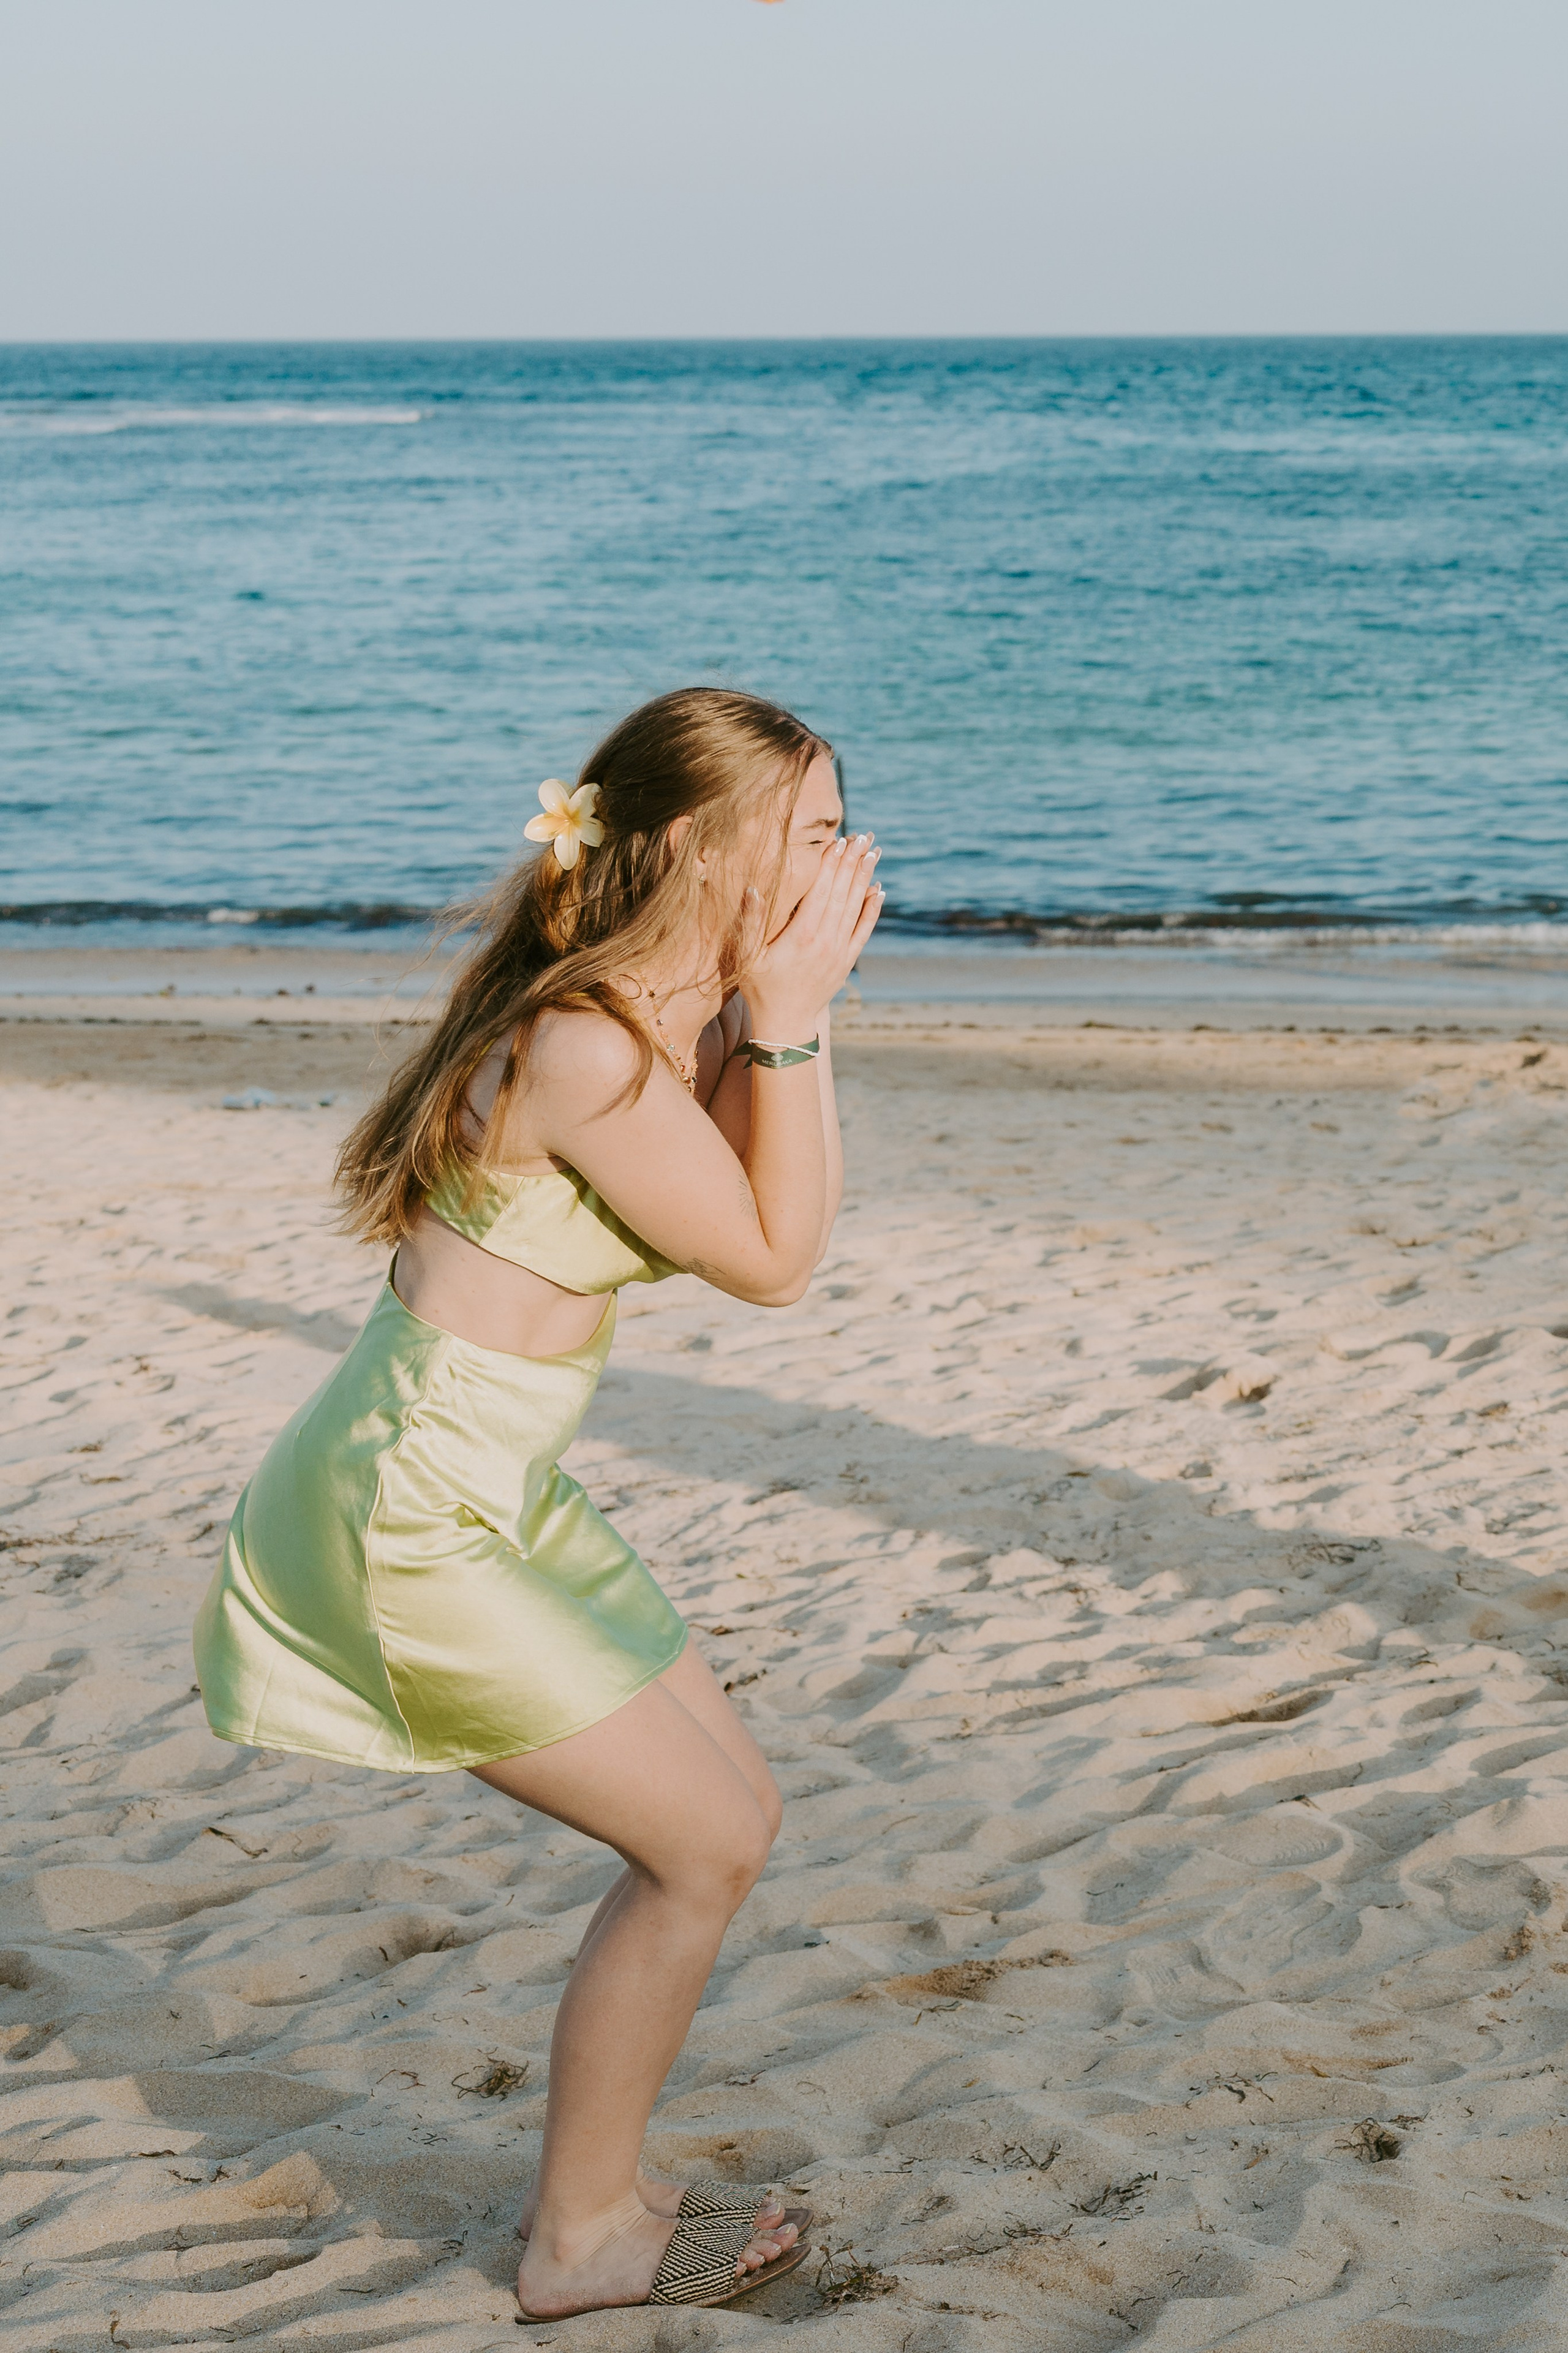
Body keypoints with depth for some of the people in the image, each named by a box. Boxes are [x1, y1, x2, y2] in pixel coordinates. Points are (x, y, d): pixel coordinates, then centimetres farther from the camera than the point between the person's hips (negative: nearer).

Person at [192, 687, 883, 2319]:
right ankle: (584, 2241, 15)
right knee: (706, 1845, -2)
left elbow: (765, 1220, 12)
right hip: (415, 1518, -10)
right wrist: (789, 1018, -15)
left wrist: (778, 1017, 3)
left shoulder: (660, 1016, 5)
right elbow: (772, 1264, -15)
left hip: (483, 1494, 10)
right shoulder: (590, 1048, -24)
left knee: (729, 1809, 15)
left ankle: (594, 2185, 29)